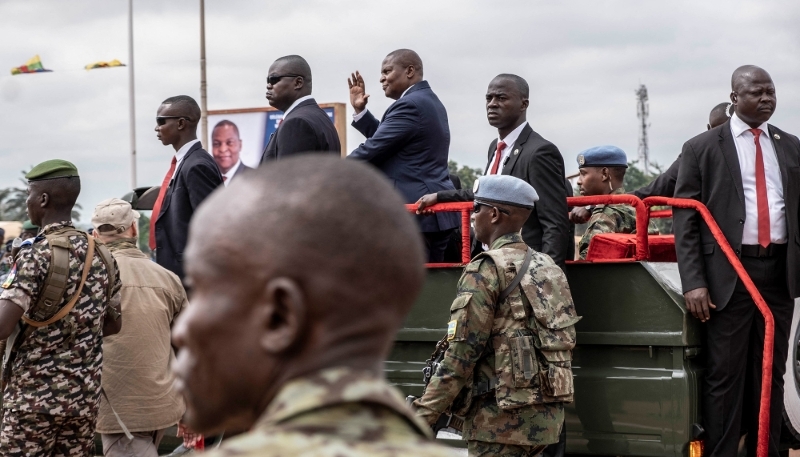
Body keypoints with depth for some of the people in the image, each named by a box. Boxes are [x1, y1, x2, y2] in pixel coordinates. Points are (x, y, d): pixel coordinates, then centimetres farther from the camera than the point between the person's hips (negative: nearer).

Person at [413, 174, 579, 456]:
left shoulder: (487, 269, -10)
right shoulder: (547, 267, 15)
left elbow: (462, 353, -15)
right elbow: (563, 342, 17)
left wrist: (424, 414, -13)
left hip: (503, 416, -8)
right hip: (547, 412, 8)